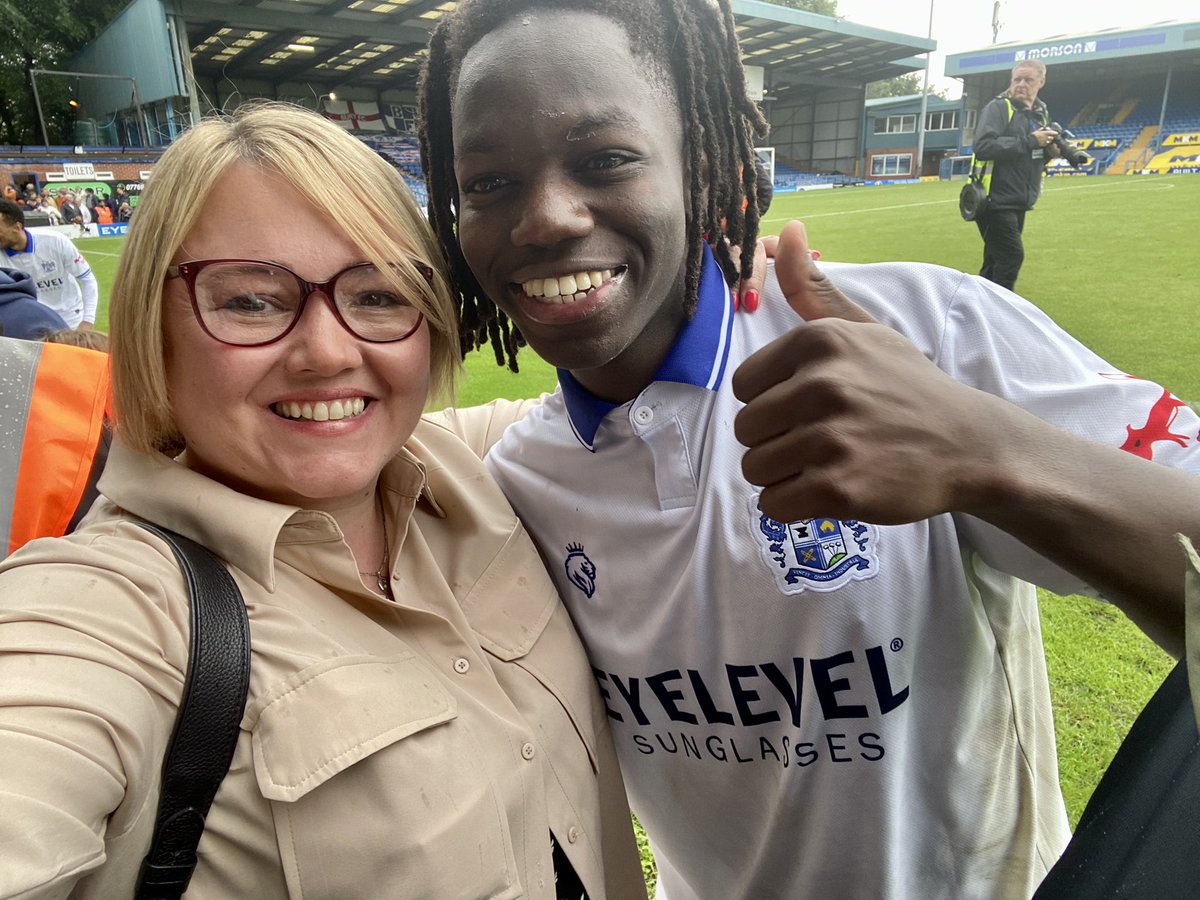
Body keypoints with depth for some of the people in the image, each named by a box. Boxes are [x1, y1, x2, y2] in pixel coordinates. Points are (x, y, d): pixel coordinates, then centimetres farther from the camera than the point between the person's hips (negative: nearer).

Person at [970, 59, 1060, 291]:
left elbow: (1031, 156, 22)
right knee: (1012, 255, -13)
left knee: (996, 260, 10)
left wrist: (1050, 151, -1)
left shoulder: (1041, 113, 15)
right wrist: (1029, 141, -23)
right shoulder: (998, 107, -9)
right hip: (996, 200, -7)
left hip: (1019, 202, 8)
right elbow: (982, 146, -24)